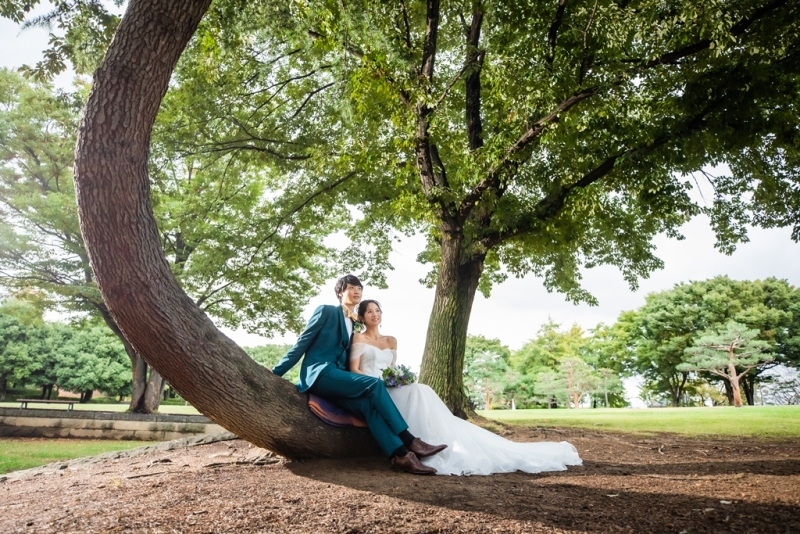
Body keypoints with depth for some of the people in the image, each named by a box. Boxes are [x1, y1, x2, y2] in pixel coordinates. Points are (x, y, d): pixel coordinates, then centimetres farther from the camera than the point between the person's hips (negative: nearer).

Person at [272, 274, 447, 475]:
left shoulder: (353, 324, 21)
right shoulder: (326, 311, 1)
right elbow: (302, 343, -1)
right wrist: (276, 372, -5)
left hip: (337, 378, 6)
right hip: (320, 374, -6)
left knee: (368, 403, -24)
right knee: (374, 384, -25)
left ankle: (400, 455, -33)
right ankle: (410, 442, -24)